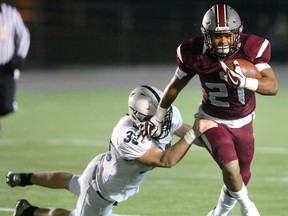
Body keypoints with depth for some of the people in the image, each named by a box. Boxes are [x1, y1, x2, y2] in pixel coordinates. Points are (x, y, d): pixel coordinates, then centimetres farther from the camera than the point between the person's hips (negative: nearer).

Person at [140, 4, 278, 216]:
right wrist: (158, 117, 6)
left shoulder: (251, 49, -24)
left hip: (242, 123, 2)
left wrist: (243, 82, -48)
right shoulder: (194, 54, -22)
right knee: (231, 167, -25)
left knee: (240, 179, 15)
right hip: (212, 121, -2)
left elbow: (273, 86, -30)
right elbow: (175, 86, -4)